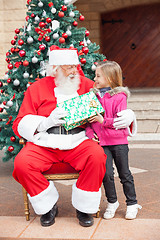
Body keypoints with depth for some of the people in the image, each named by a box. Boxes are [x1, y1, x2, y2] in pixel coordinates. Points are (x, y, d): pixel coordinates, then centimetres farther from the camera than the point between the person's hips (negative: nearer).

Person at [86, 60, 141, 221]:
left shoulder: (119, 97, -6)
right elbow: (88, 119, 11)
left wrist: (103, 121, -19)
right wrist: (90, 133, -4)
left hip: (119, 141, -3)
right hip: (101, 142, 3)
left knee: (125, 174, 7)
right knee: (107, 173, -5)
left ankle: (132, 204, 22)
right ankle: (112, 203, 16)